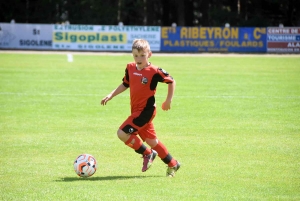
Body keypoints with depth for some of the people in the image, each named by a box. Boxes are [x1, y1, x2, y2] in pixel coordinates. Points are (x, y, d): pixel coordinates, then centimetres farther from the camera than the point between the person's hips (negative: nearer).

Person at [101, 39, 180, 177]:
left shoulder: (154, 71, -15)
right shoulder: (130, 68, 4)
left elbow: (171, 81, -3)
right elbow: (125, 84, 19)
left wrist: (168, 100, -3)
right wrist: (110, 96, 10)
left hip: (146, 110, -7)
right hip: (136, 111, 7)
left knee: (122, 133, -18)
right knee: (151, 141, 15)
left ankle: (147, 154, -1)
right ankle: (172, 164, 29)